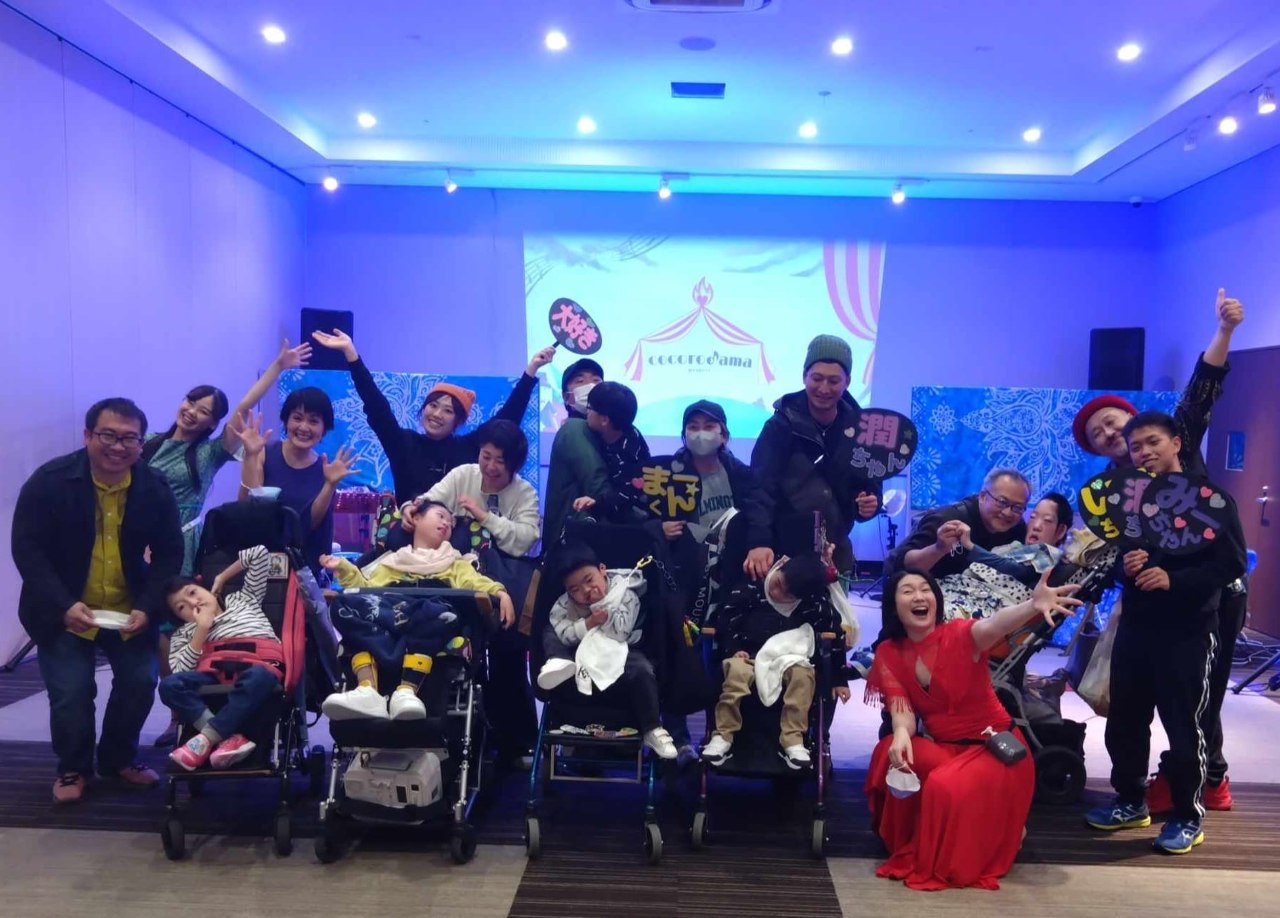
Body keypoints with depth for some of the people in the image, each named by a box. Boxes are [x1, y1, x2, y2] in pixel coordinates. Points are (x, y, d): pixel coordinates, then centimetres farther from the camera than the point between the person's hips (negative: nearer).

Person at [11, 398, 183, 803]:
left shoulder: (155, 488, -9)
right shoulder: (50, 481, -16)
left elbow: (169, 555, -4)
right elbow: (27, 549, -16)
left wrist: (147, 608, -17)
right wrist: (63, 605, -26)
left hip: (130, 611, 3)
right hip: (65, 612, -2)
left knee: (141, 681, 3)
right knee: (70, 692, -4)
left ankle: (119, 758, 28)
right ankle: (72, 768, 22)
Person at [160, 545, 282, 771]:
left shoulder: (243, 599, 28)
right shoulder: (185, 634, 25)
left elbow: (260, 553, 24)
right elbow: (179, 672, 5)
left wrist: (222, 578, 27)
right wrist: (203, 629, 4)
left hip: (260, 663, -2)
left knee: (257, 677, -38)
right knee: (170, 685, -25)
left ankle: (204, 740, -32)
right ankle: (231, 738, -33)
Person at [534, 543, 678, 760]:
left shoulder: (625, 594, -17)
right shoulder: (564, 603, -10)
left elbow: (620, 632, -27)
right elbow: (563, 634, -23)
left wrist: (602, 603, -32)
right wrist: (589, 623, -33)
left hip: (618, 649, -2)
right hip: (581, 649, 3)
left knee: (641, 670, -31)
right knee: (550, 633, -11)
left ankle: (652, 729, -18)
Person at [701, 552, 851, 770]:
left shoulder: (812, 605, -5)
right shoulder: (752, 588, -8)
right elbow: (725, 616, -2)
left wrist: (839, 679, 2)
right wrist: (733, 648, -13)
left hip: (789, 656, 1)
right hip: (748, 654, -1)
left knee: (803, 675, -32)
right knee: (736, 672, -35)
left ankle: (793, 741, -24)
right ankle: (723, 737, -24)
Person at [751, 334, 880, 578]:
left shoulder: (858, 428, 2)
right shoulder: (781, 425, -8)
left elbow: (869, 484, 12)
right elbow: (760, 488, -17)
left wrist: (869, 504, -13)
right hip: (782, 553, -4)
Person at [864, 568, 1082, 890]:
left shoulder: (959, 635, -19)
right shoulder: (888, 653, -5)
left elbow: (991, 626, -42)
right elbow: (902, 710, -11)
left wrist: (1033, 606, -65)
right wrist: (901, 734, -37)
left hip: (995, 746, -4)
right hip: (943, 747, 4)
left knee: (947, 788, -31)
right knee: (890, 753, -25)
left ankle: (952, 865, 0)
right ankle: (910, 847, 1)